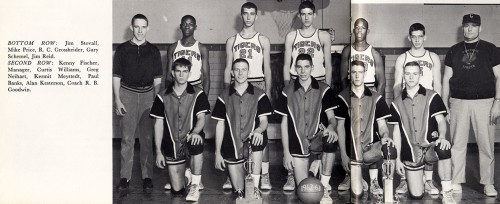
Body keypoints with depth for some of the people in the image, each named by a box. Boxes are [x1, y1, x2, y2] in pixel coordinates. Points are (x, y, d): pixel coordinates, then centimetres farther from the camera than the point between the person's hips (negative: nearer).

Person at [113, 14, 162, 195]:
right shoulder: (122, 49, 6)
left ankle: (147, 177, 9)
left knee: (147, 138, 2)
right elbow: (116, 76, 5)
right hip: (127, 94, -1)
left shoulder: (153, 51, 8)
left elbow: (157, 78, 9)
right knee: (127, 138, -1)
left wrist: (156, 101, 1)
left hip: (147, 95, 1)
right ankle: (125, 177, 5)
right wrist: (117, 100, -3)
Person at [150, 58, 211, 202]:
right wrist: (158, 152, -1)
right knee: (177, 190, -1)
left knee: (196, 144, -41)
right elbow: (158, 124, 4)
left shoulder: (198, 94, -1)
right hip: (172, 146, 2)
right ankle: (187, 175, 36)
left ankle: (195, 186, -21)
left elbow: (201, 118, -10)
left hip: (191, 140, -2)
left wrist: (195, 132, -33)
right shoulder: (162, 97, 2)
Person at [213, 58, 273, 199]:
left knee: (257, 141, -39)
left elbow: (264, 121, -2)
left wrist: (258, 130, -27)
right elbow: (220, 125, 6)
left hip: (252, 142, -1)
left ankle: (255, 187, -27)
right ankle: (241, 193, 37)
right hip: (232, 147, 1)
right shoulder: (224, 97, 4)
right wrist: (217, 153, 2)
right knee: (239, 190, -4)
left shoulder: (259, 95, 1)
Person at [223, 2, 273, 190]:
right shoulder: (232, 40, 12)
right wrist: (226, 92, 3)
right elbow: (228, 69, 11)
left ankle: (264, 175, -3)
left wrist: (268, 93, -3)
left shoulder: (263, 40, 8)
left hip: (257, 86, -1)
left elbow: (267, 70, 6)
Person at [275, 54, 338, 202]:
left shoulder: (324, 90, -1)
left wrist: (331, 127, -32)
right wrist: (286, 152, -3)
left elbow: (331, 116, -6)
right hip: (297, 144, 0)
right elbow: (284, 123, 2)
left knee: (331, 141, -38)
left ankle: (324, 187, -22)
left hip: (317, 139, 0)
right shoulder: (287, 91, 0)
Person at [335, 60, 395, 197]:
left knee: (390, 148, -35)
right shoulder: (343, 98, 3)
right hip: (353, 151, -1)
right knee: (357, 193, -15)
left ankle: (374, 181, -9)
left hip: (372, 145, 1)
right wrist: (343, 154, -2)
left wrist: (385, 136, -19)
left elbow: (382, 124, 5)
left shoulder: (376, 98, 7)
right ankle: (360, 179, 24)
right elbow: (340, 127, 3)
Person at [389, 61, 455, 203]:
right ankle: (425, 180, 34)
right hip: (410, 153, 2)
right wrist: (397, 159, 5)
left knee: (444, 149, -40)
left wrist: (442, 137, -31)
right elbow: (396, 132, 9)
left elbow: (441, 120, -8)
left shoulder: (432, 97, 2)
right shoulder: (397, 103, 8)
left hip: (429, 147, -2)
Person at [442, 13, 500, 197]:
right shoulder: (454, 50, 11)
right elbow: (447, 78, 12)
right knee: (457, 144, 3)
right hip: (458, 102, 2)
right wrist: (444, 104, 6)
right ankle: (456, 182, 11)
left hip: (484, 102, -1)